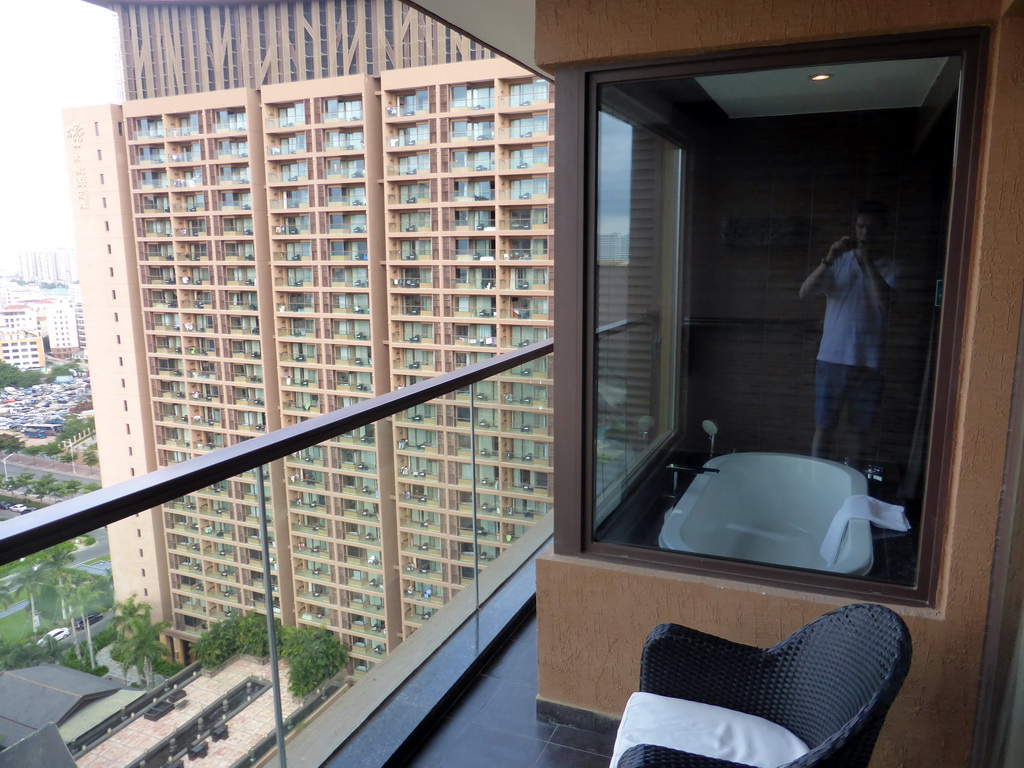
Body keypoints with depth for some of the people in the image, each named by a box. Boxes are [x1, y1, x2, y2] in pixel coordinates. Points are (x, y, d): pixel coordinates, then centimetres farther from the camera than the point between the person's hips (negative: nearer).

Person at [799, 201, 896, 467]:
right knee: (824, 427, 3)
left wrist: (869, 264, -18)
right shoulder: (840, 260, 4)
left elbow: (887, 305, -16)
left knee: (859, 430, 10)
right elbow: (804, 292, -7)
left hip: (869, 361, 0)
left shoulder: (891, 266, 1)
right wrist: (829, 259, -19)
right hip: (832, 358, 0)